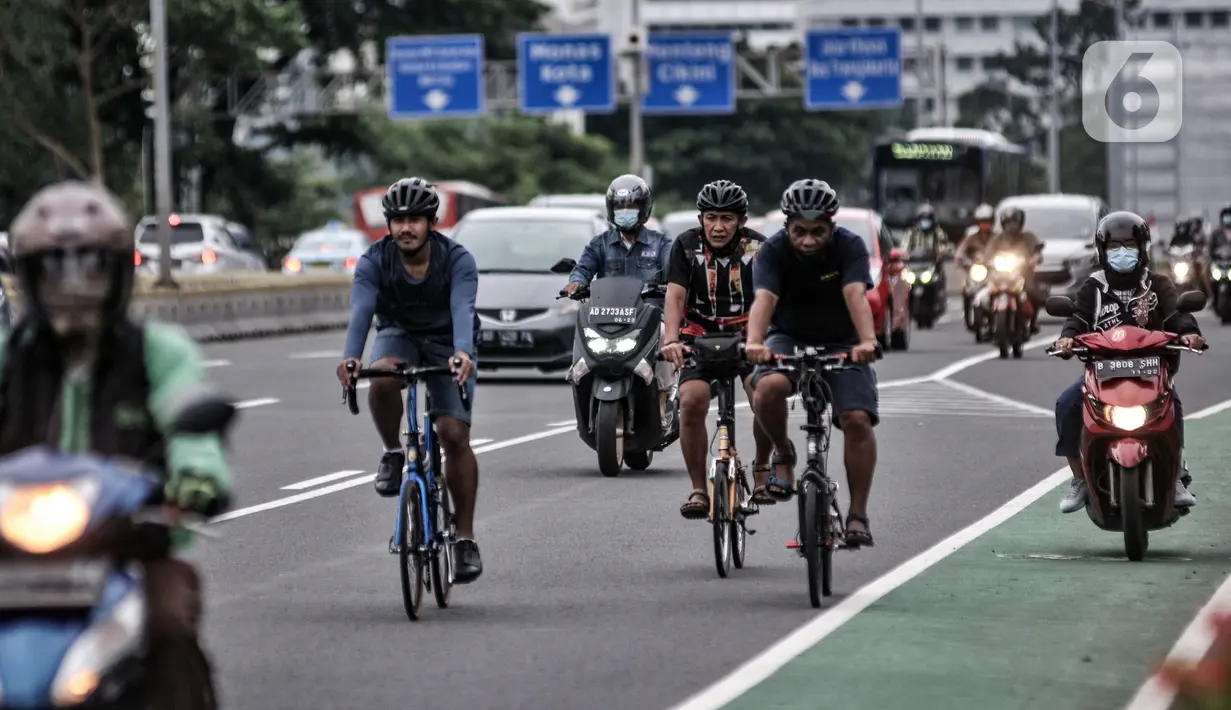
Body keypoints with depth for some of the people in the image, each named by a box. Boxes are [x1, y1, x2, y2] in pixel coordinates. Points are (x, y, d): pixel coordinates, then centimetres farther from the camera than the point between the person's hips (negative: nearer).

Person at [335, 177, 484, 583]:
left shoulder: (457, 261, -24)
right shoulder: (374, 262, -20)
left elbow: (462, 310, -39)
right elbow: (361, 311, -34)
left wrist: (463, 353, -60)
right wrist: (350, 357, -54)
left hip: (446, 343, -1)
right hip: (399, 335, 1)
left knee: (454, 435, -14)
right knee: (382, 378, -36)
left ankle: (465, 539, -5)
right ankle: (392, 454, -9)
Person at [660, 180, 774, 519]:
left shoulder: (757, 247, -12)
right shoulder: (687, 245, -9)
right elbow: (675, 295, -18)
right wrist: (671, 340, -35)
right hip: (701, 337, 1)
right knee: (691, 402, -21)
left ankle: (762, 466, 7)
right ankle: (699, 489, -8)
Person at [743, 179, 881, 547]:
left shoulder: (849, 247, -19)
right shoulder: (773, 251, -18)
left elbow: (856, 295, -35)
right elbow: (764, 298, -34)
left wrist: (867, 341, -53)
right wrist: (755, 342, -53)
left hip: (841, 342, 0)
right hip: (789, 338, 0)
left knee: (857, 419, -18)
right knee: (769, 387, -33)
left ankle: (858, 514, -7)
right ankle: (783, 454, -5)